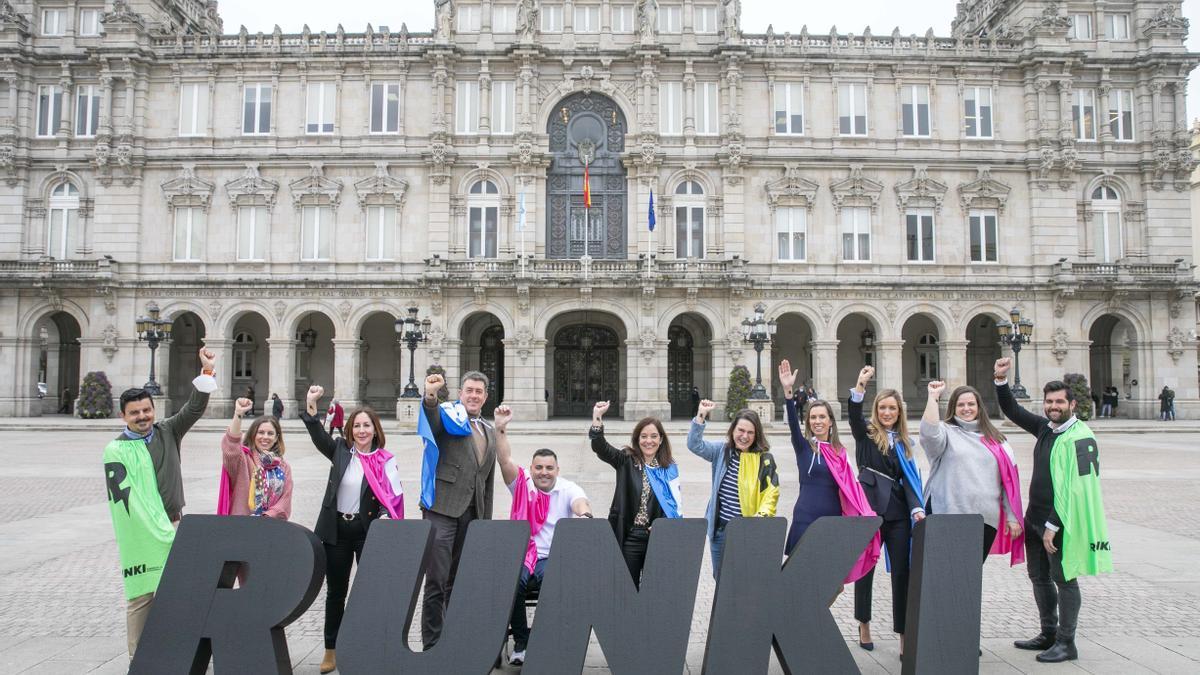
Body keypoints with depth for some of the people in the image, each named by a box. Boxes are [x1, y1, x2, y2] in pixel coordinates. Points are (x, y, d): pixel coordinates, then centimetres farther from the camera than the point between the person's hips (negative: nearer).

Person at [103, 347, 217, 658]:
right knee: (141, 596, -2)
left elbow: (195, 408, 0)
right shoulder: (115, 451, -4)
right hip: (141, 532, -3)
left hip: (174, 524, 4)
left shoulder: (167, 432, 8)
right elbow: (123, 495, -10)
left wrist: (207, 371, -13)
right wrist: (156, 528, -17)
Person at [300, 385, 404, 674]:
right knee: (335, 591, 12)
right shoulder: (340, 450, 3)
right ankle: (331, 650, 25)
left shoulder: (385, 460, -3)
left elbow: (395, 496, -7)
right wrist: (311, 404, -24)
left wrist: (385, 518, -24)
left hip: (369, 530, -2)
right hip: (337, 529, 2)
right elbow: (318, 435, -11)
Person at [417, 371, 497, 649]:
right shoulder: (447, 417, 1)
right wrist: (430, 397, -47)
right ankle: (431, 644, 2)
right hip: (442, 509, -6)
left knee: (457, 580, 13)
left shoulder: (489, 433, 18)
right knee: (437, 579, -6)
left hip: (472, 514, 6)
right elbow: (431, 418, -25)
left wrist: (486, 520, 17)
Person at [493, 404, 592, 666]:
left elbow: (580, 503, -19)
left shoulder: (568, 489, 3)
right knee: (512, 582, -31)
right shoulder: (522, 485, 7)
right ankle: (520, 642, -11)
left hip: (555, 559, -1)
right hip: (522, 555, 1)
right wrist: (501, 428, -20)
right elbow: (505, 460, -7)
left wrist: (584, 515, -44)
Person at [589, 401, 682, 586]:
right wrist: (597, 418, -31)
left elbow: (675, 504, 9)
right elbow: (600, 447, -16)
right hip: (629, 536, -1)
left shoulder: (670, 468, 5)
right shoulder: (626, 461, -1)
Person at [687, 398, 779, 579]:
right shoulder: (722, 451, 3)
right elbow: (694, 445, -8)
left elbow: (772, 492, -4)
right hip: (720, 529, 3)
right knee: (720, 578, 14)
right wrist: (701, 416, -20)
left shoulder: (765, 459, -2)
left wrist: (761, 516, -21)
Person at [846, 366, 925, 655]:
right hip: (869, 508, -3)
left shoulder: (905, 443, 13)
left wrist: (917, 508, -8)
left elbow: (911, 478, 7)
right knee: (864, 568, 8)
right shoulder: (865, 433, 3)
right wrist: (860, 385, -32)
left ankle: (904, 635, 4)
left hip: (898, 512, 3)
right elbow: (853, 413, -17)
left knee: (901, 572, 0)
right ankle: (864, 624, 27)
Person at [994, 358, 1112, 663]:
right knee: (1039, 577, 17)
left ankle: (1066, 643, 12)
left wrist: (1053, 525, -22)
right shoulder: (1046, 428, 7)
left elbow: (1076, 488, -21)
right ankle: (1049, 633, 31)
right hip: (1035, 518, 8)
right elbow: (1013, 412, 19)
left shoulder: (1081, 438, -16)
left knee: (1064, 579, 1)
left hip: (1060, 522, -8)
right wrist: (1001, 381, 5)